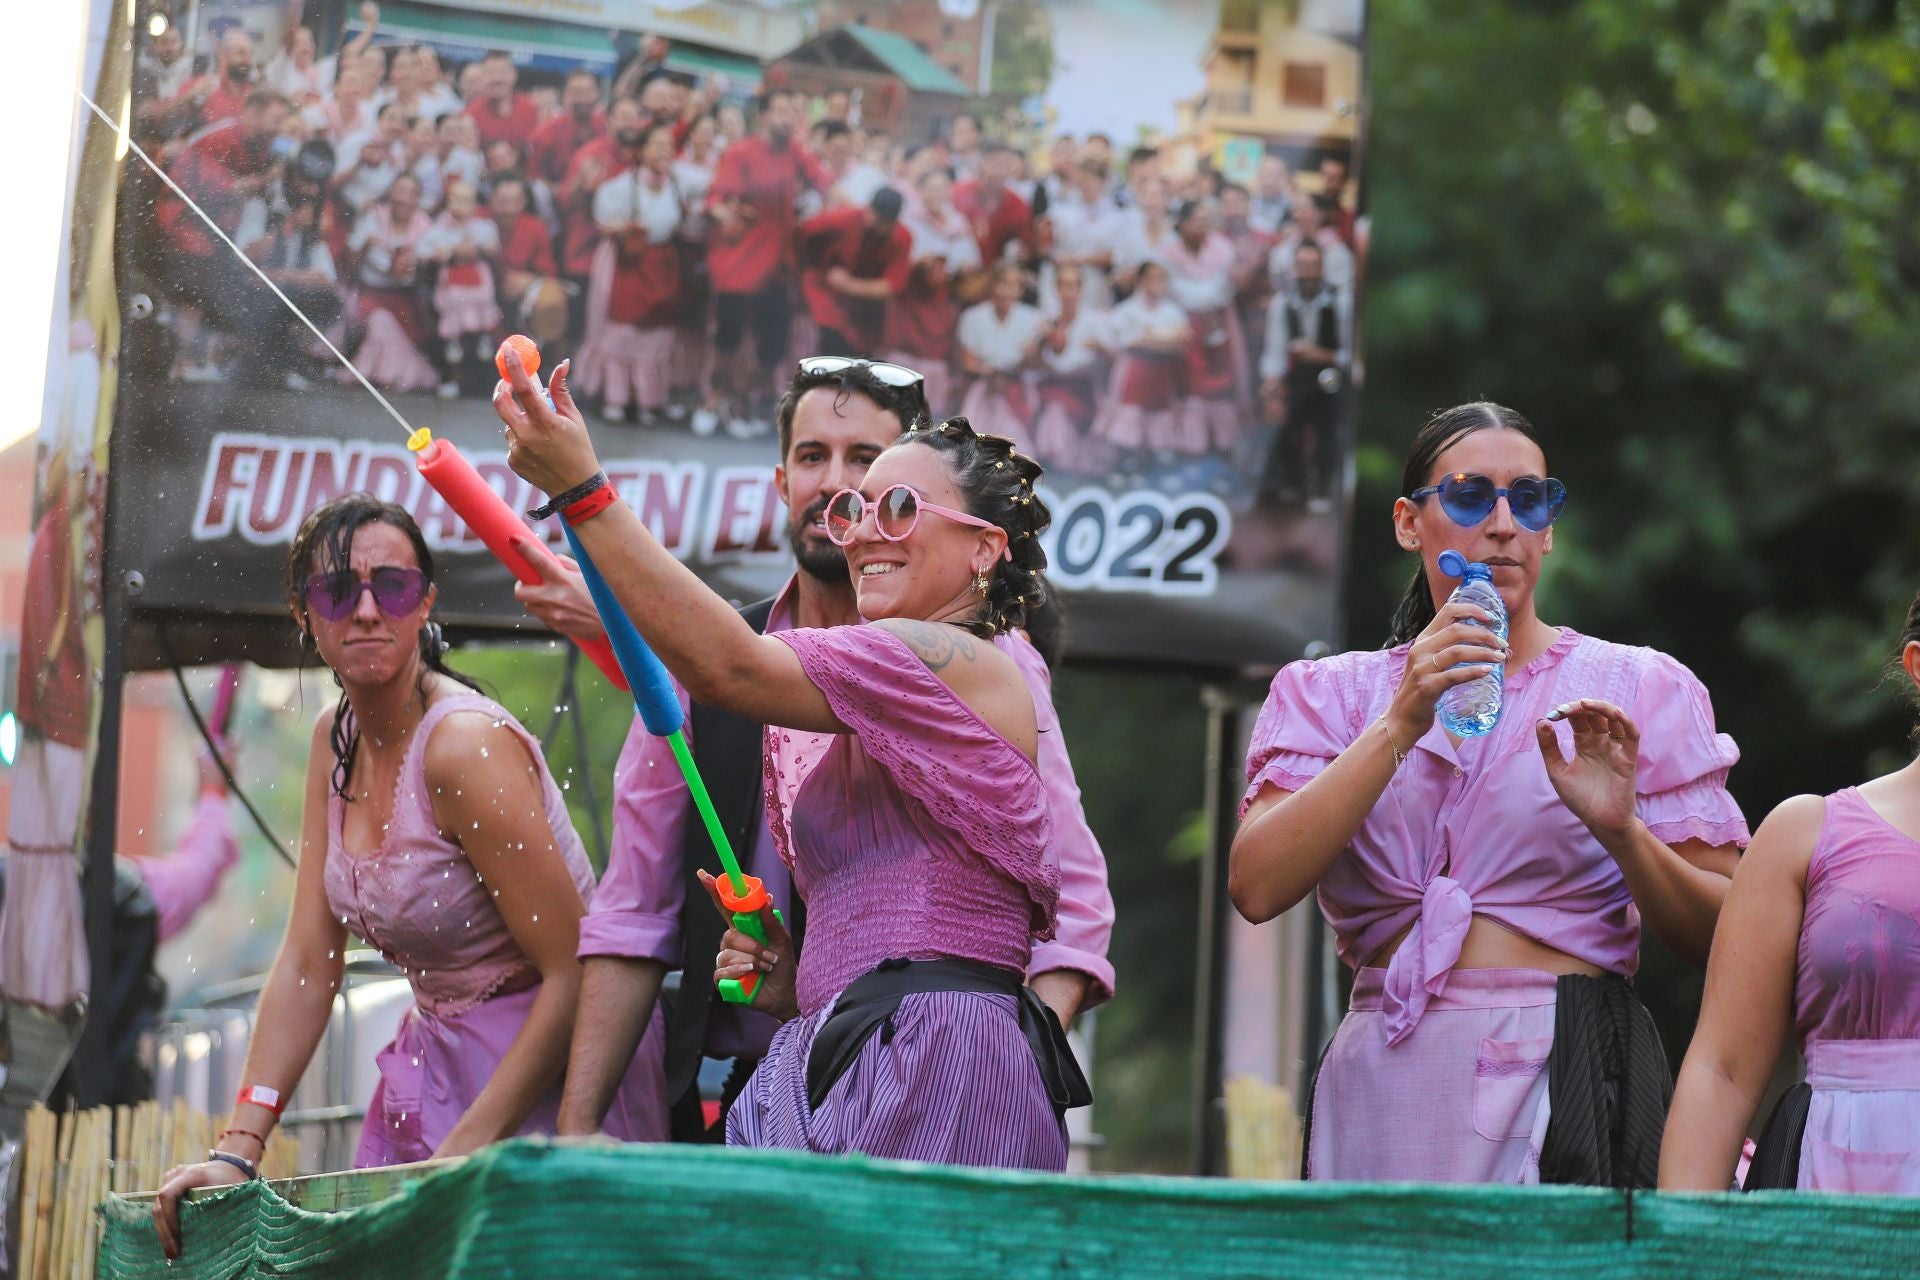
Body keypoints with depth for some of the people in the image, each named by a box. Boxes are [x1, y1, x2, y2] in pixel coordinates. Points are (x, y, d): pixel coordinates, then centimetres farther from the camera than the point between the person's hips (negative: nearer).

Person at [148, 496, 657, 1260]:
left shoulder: (466, 745, -21)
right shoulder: (336, 738, 3)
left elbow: (574, 973, -22)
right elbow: (308, 963, 3)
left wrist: (468, 1148, -25)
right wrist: (237, 1150, -6)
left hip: (534, 1073, -7)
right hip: (429, 1066, 7)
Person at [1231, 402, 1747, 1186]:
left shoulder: (1639, 688, 7)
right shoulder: (1333, 695, 11)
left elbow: (1721, 937, 2)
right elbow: (1256, 887, -7)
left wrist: (1620, 832, -17)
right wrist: (1402, 725, -12)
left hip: (1571, 1086, -1)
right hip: (1385, 1085, 1)